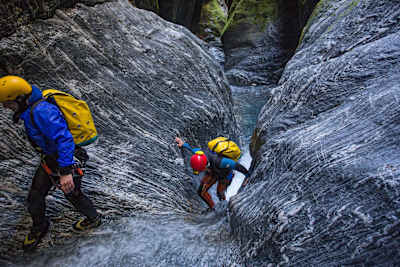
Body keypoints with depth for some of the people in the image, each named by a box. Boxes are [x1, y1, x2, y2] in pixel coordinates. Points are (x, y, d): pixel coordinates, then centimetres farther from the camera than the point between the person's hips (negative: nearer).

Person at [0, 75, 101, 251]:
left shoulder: (42, 111, -33)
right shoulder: (31, 109, -1)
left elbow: (64, 139, -38)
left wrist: (66, 172, -41)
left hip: (66, 160, -9)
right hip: (49, 158, 9)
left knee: (72, 194, 14)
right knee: (35, 196, 15)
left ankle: (93, 219, 41)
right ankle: (39, 227, 42)